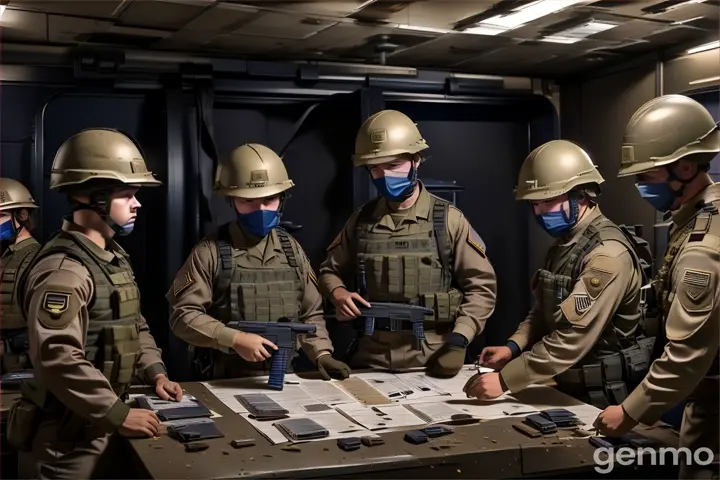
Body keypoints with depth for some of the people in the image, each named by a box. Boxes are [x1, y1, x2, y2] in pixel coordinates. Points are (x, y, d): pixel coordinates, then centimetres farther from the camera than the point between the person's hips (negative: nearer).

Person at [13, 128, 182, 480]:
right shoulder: (64, 269, -22)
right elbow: (58, 359, -30)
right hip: (65, 438, -9)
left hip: (97, 428, 9)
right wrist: (120, 414, -25)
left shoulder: (113, 257, 10)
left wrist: (155, 373, 4)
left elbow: (134, 326, 19)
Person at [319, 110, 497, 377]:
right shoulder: (361, 220, 5)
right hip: (371, 357, 2)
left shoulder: (448, 219, -3)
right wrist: (339, 294, -5)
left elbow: (481, 286, -2)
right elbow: (330, 271, 17)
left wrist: (458, 342, -12)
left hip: (431, 358, -2)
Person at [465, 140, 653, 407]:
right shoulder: (565, 242, 7)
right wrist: (513, 347, -6)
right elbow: (544, 310, 12)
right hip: (570, 387, 8)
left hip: (602, 395, -8)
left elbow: (573, 339, -30)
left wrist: (505, 379, -30)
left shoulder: (607, 254, -24)